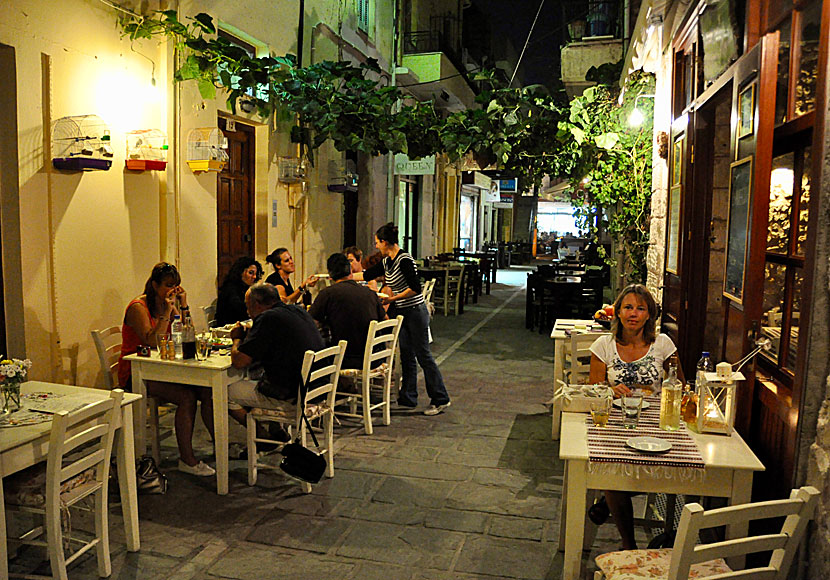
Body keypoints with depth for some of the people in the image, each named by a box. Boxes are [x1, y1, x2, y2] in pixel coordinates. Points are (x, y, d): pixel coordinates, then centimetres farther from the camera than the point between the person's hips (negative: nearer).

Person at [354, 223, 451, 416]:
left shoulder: (404, 260, -18)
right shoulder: (386, 262, 9)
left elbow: (415, 288, -21)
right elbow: (366, 274, 17)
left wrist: (393, 298, -16)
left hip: (415, 312, -9)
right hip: (401, 313, 9)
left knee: (423, 355, -4)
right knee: (407, 356, 12)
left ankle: (440, 399, 6)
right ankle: (408, 398, 21)